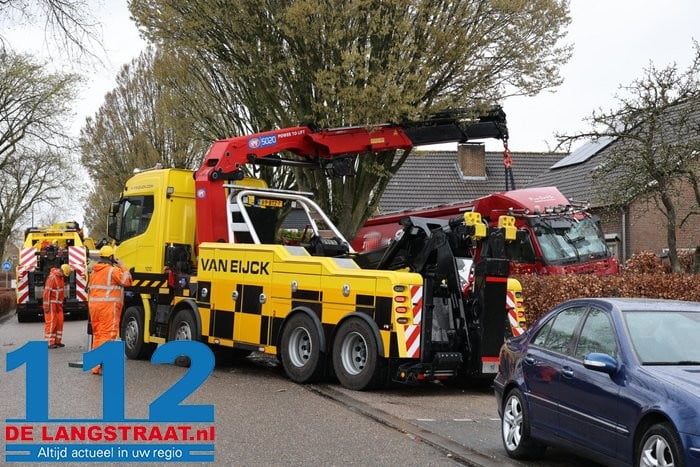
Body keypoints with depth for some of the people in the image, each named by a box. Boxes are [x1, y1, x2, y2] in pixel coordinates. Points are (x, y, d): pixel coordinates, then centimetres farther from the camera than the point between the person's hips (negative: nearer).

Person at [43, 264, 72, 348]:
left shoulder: (60, 277, 11)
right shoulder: (52, 278, -18)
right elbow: (47, 292, -20)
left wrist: (61, 302, 22)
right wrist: (46, 306, -21)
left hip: (58, 304, 9)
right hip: (52, 304, -9)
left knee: (59, 322, 7)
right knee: (51, 322, -7)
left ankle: (57, 341, 13)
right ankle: (50, 343, -5)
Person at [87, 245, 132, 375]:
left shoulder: (94, 271, 16)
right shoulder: (113, 270, -9)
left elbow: (91, 287, 20)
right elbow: (127, 281, -9)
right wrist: (122, 267, 1)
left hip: (93, 304, 8)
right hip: (108, 305, -8)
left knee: (97, 334, 14)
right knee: (108, 335, -9)